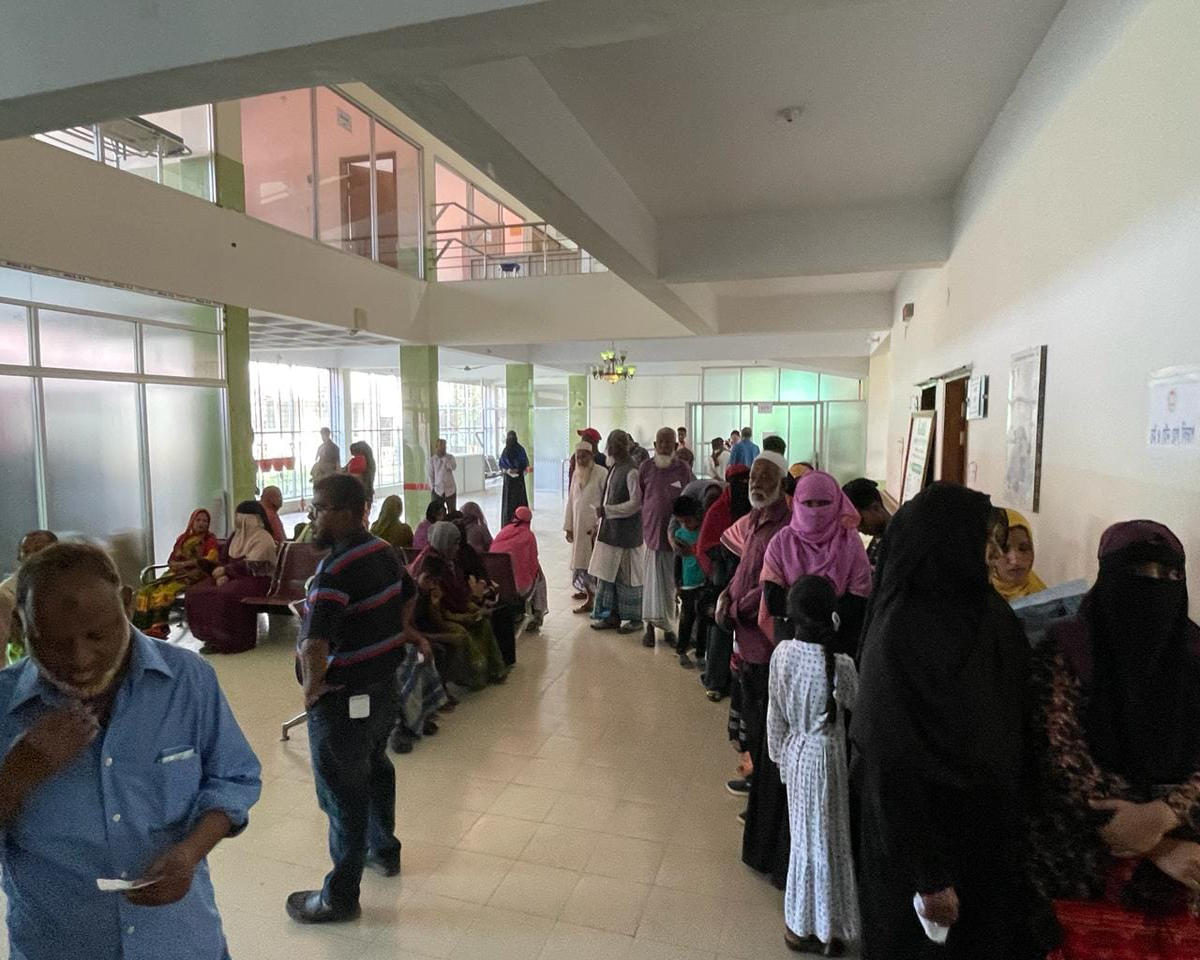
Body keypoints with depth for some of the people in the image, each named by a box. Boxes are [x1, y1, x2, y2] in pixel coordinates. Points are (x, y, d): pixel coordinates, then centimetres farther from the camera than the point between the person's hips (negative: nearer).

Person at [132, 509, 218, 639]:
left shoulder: (210, 540, 6)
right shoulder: (182, 538, 23)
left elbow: (211, 559, -11)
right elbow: (170, 560, 19)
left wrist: (185, 563, -16)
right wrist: (176, 564, -6)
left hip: (194, 575, -6)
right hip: (175, 573, 6)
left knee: (164, 592, -30)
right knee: (145, 592, -16)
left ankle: (159, 627, -35)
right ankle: (141, 627, -22)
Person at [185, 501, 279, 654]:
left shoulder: (263, 539, -11)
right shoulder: (236, 535, 15)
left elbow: (249, 566, -19)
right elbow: (223, 559, 14)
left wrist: (225, 570, -11)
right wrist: (222, 576, -7)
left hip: (256, 580, -8)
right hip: (234, 578, 8)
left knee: (226, 594, -35)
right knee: (195, 591, -10)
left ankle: (231, 641, -22)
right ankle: (212, 636, -7)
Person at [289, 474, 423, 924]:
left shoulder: (336, 569, -27)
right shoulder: (383, 550, 2)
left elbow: (313, 645, -36)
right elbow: (408, 593, 20)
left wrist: (312, 686, -20)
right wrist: (402, 632, 23)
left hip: (344, 699, -9)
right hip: (384, 684, 9)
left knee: (342, 791, 6)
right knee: (375, 765, 26)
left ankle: (340, 896, 23)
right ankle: (384, 849, 46)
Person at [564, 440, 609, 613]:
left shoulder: (602, 473, -11)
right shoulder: (576, 474, 10)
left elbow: (607, 502, -12)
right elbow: (571, 500, 13)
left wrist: (598, 525, -16)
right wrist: (568, 526, 11)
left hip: (595, 526, -6)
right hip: (579, 526, 6)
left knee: (591, 562, -5)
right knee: (580, 560, 13)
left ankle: (591, 599, -1)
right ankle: (586, 590, 29)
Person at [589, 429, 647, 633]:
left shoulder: (631, 471, -16)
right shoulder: (614, 468, 10)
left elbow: (636, 503, -19)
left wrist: (607, 511, -18)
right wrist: (603, 514, 11)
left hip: (627, 532, -8)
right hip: (611, 530, 8)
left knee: (628, 575, 3)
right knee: (608, 573, 11)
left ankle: (635, 619, 17)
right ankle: (613, 615, 21)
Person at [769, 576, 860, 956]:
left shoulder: (782, 652, -11)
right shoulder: (840, 665, -24)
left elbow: (775, 711, 0)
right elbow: (857, 704, -6)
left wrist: (779, 753, 13)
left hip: (796, 750, 5)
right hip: (825, 755, -5)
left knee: (804, 835, 20)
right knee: (823, 839, 11)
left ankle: (800, 923, 35)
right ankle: (823, 930, 27)